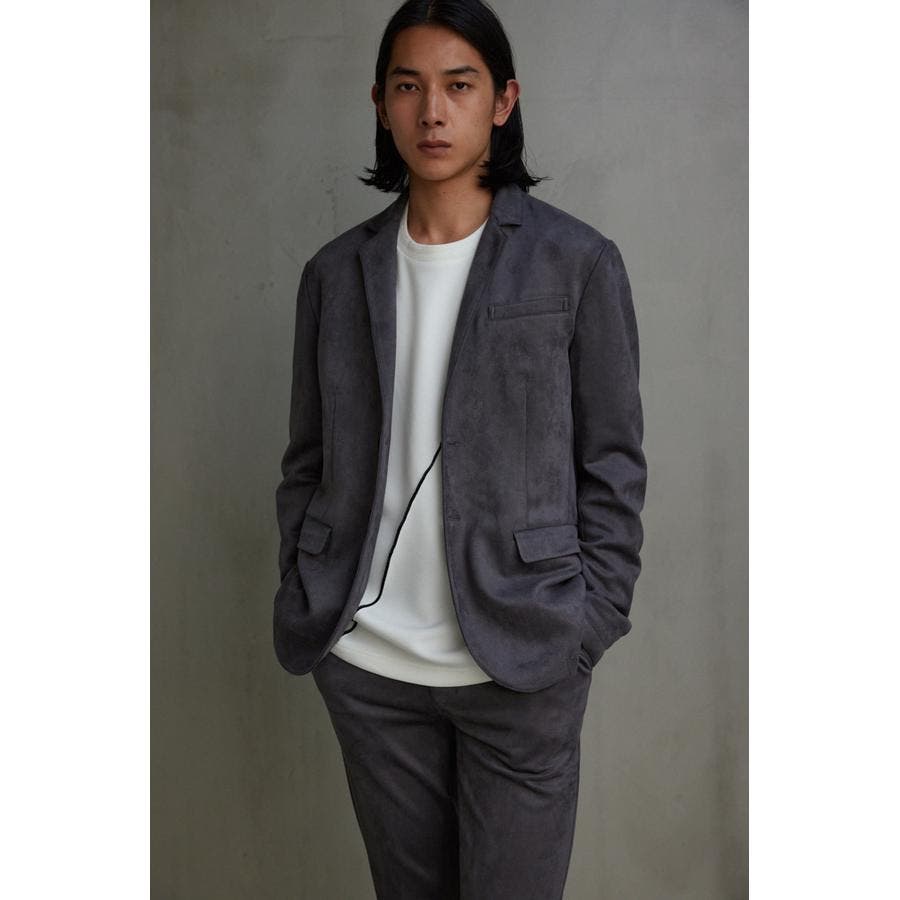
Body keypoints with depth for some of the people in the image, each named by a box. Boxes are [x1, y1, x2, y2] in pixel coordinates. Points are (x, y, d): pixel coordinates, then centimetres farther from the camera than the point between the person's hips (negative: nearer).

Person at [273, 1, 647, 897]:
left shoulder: (576, 262, -4)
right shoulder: (336, 272, 5)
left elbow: (612, 467, -3)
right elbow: (307, 464, 9)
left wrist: (587, 628, -8)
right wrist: (302, 608, 2)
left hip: (521, 664, -3)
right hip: (364, 663, 3)